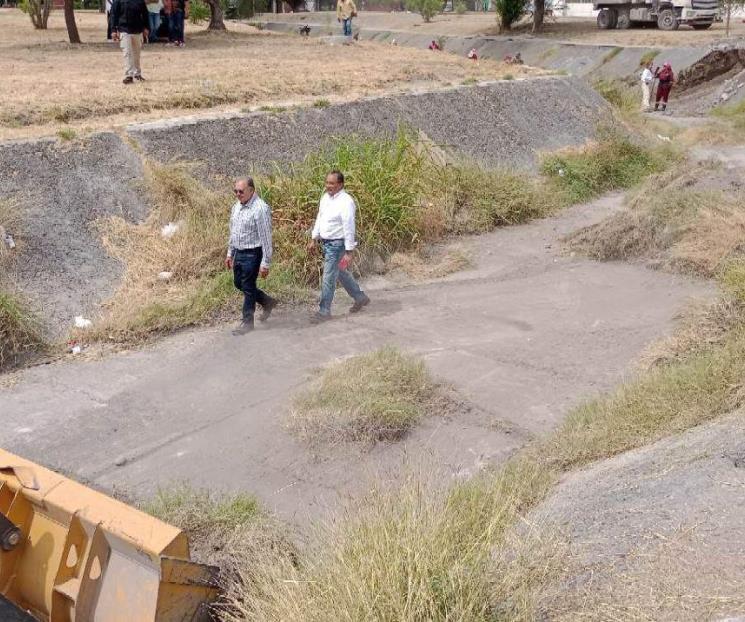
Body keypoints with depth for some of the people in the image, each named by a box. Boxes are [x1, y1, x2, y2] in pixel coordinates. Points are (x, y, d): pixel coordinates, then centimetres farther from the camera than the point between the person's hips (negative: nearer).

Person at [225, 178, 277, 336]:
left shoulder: (260, 209, -20)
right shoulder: (237, 206, 6)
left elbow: (266, 238, -20)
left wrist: (265, 264, -20)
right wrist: (230, 253, 18)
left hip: (252, 254, -9)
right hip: (238, 253, 9)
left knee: (248, 287, 1)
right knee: (238, 284, 17)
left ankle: (247, 322, 17)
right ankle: (267, 302, 36)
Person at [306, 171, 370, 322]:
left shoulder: (346, 202, -20)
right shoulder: (325, 197, 5)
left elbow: (349, 228, -22)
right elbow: (319, 219, 16)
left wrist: (349, 251, -22)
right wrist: (314, 239, 17)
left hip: (337, 244, -9)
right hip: (325, 242, 9)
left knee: (328, 278, -4)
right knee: (341, 273, 21)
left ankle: (324, 311, 7)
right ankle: (360, 298, 37)